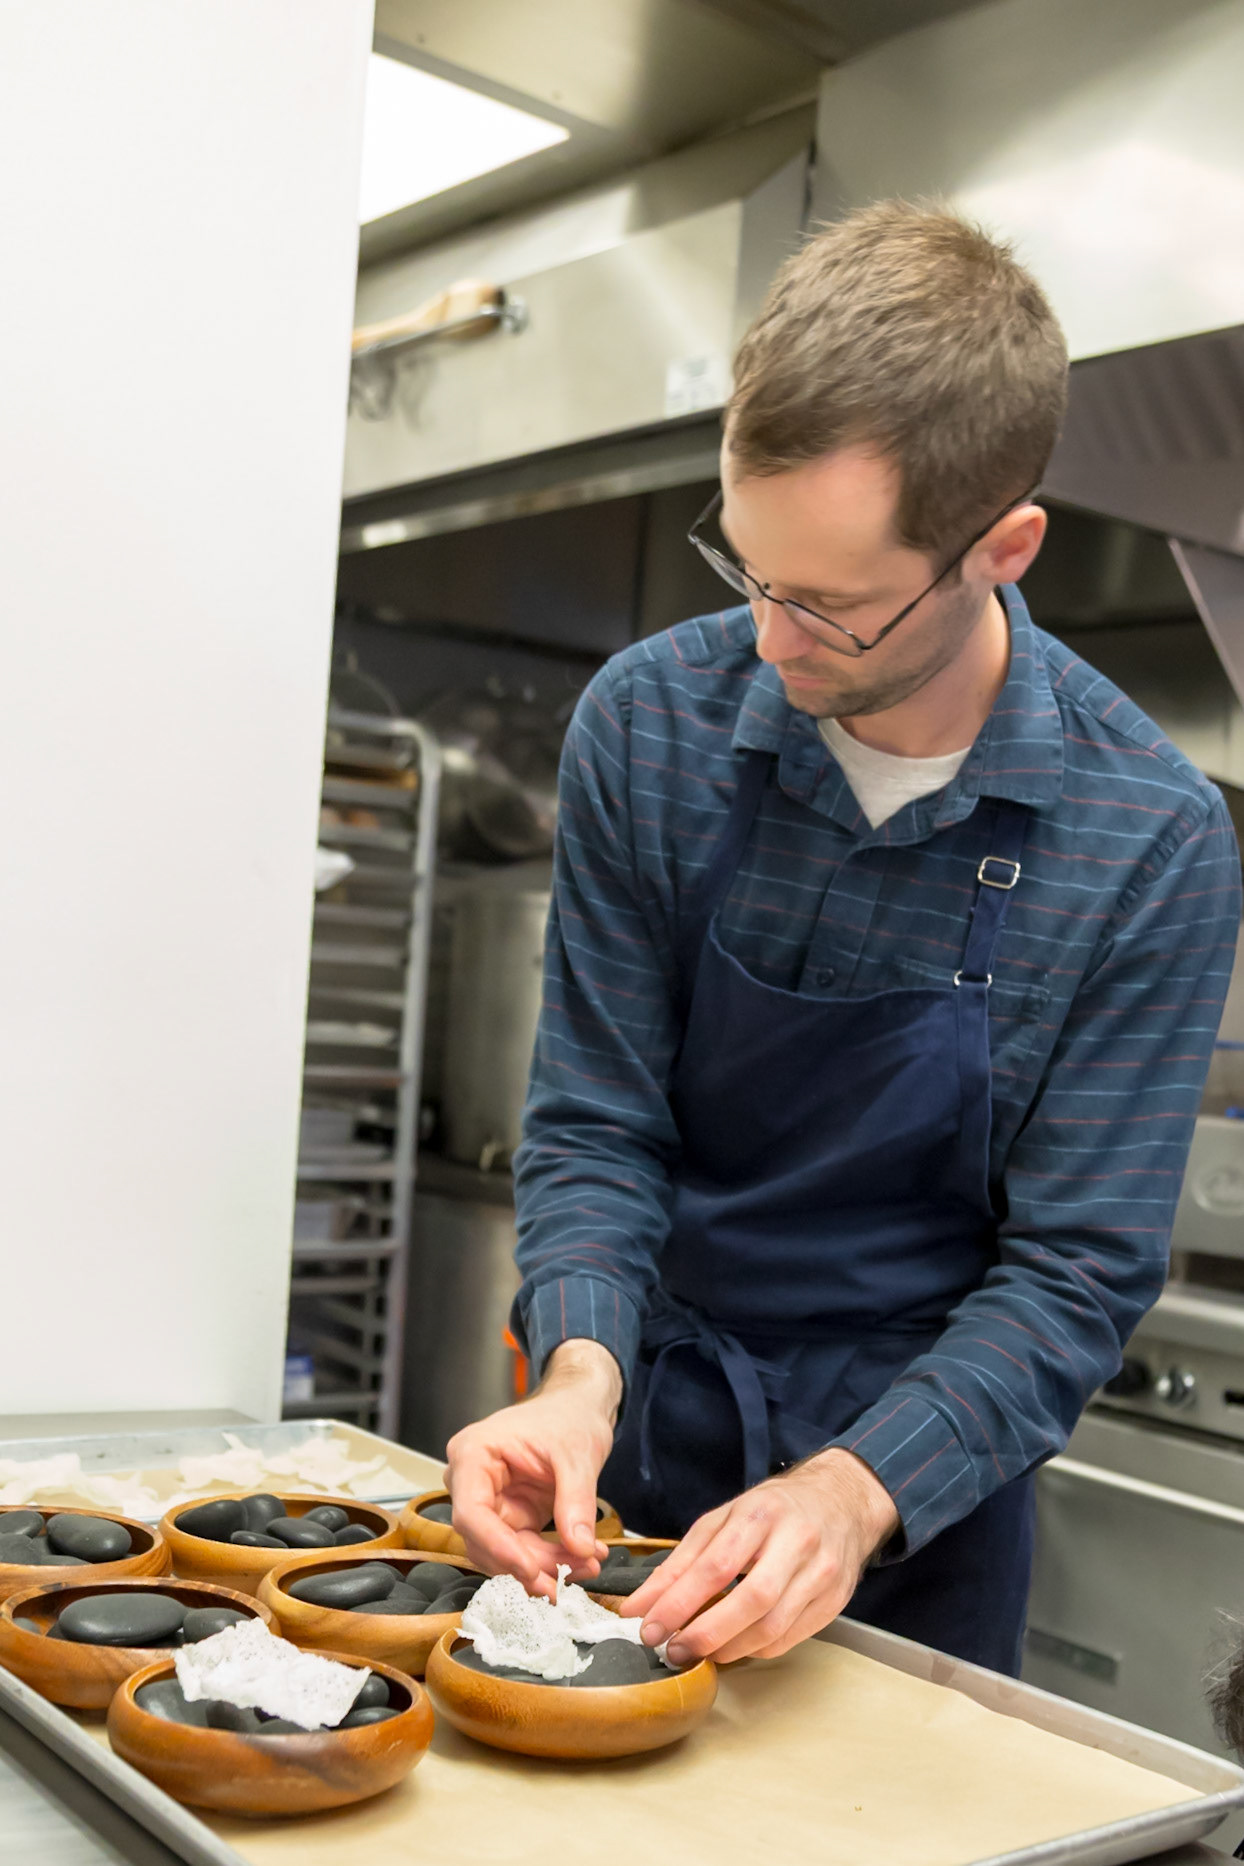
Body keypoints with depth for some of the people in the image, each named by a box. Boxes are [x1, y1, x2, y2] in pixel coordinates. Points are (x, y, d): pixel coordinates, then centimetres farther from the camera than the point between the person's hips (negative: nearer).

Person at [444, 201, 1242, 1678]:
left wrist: (857, 1490, -30)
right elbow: (597, 1123, -9)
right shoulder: (646, 724, -14)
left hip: (921, 1496, -2)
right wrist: (580, 1372, -26)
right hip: (644, 1446, 2)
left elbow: (1073, 1270, -15)